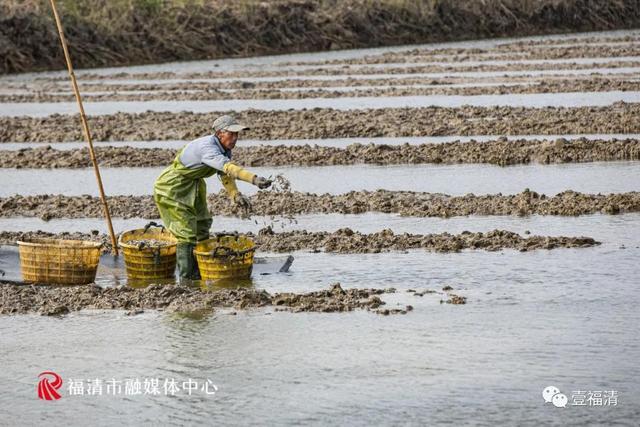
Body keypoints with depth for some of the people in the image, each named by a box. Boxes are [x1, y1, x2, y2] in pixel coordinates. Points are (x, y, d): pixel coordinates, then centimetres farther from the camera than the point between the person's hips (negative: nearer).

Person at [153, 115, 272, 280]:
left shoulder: (224, 148, -4)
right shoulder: (207, 147, -33)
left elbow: (225, 175, -3)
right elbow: (228, 167, -48)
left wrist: (235, 195, -21)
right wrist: (254, 179, -59)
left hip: (192, 187, 10)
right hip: (172, 187, -10)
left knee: (202, 225, 16)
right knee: (187, 231, -9)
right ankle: (187, 275, -1)